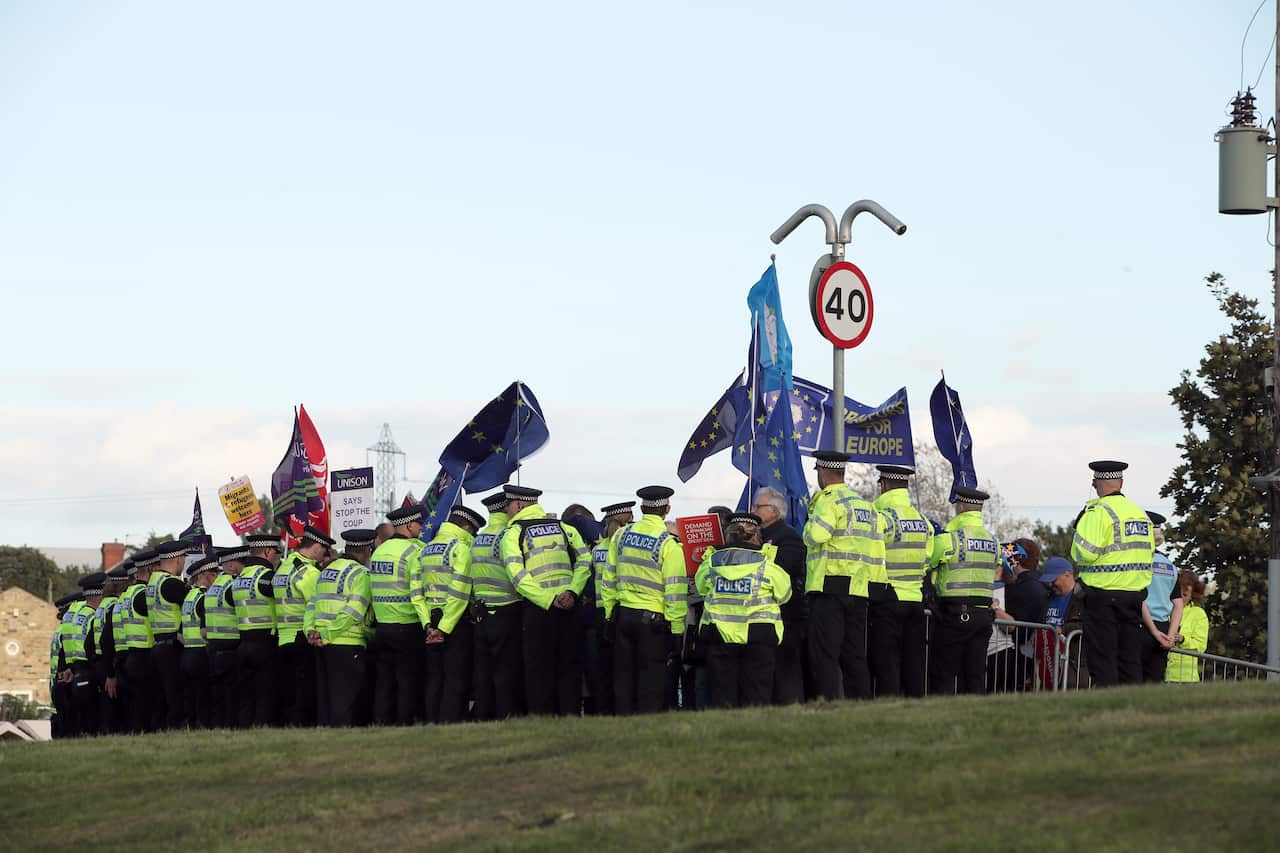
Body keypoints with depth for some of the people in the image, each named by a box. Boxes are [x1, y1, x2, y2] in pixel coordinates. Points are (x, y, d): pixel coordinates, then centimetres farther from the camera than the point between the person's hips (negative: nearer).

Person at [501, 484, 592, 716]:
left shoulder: (513, 534, 0)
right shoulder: (564, 528, 13)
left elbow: (518, 575, -13)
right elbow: (584, 561, 1)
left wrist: (549, 601, -14)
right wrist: (572, 592, -8)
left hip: (538, 608, -4)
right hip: (569, 606, 4)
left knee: (539, 666, 3)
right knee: (569, 664, 9)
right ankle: (570, 713, 5)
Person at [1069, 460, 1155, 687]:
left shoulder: (1099, 511, -12)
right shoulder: (1140, 513, 12)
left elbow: (1084, 552, -19)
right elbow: (1149, 552, 16)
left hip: (1103, 595, -7)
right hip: (1136, 593, 7)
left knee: (1102, 660, -4)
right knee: (1130, 659, 10)